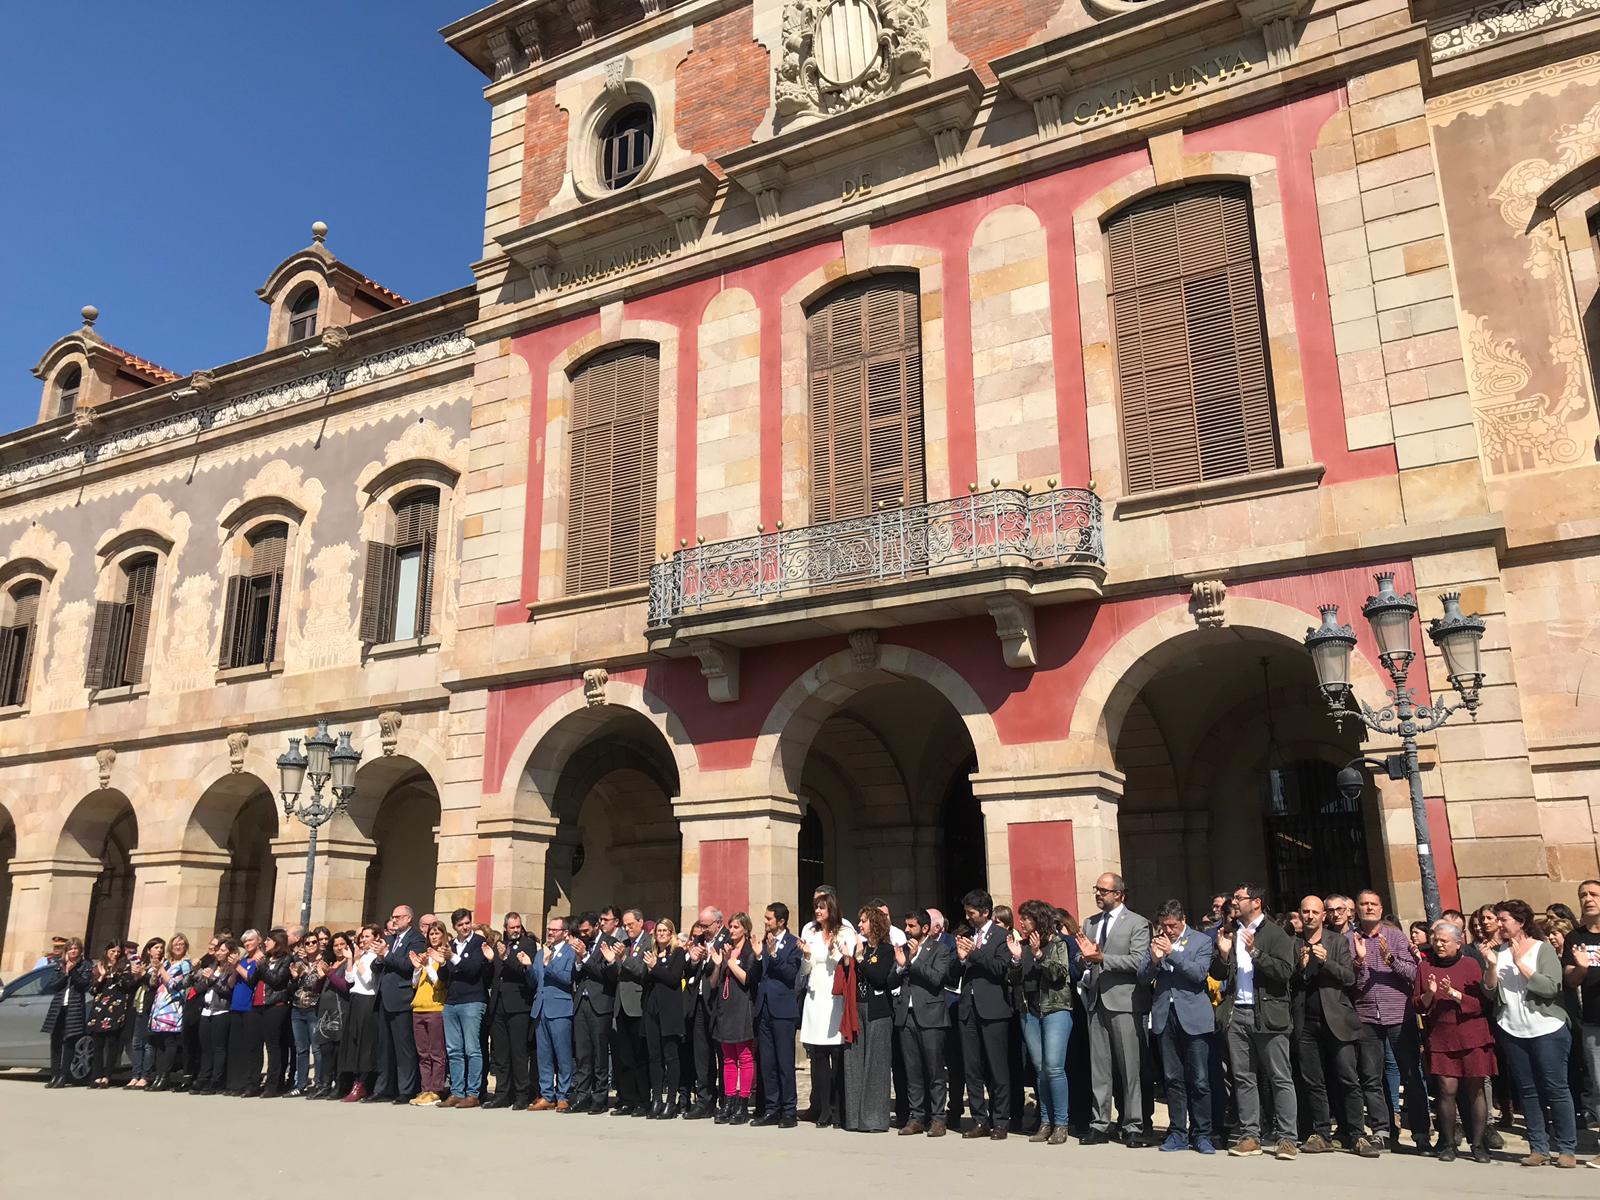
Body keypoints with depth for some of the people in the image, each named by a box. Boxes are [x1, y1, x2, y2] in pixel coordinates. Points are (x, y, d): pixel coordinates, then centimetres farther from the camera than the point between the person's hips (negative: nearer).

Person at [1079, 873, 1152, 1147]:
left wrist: (1101, 958, -17)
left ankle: (1133, 1127, 6)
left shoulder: (1137, 923, -2)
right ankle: (1100, 1125, 14)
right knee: (1099, 1068, 8)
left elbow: (1138, 961, -14)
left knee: (1130, 1069, -1)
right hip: (1096, 1001, 6)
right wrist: (1085, 956, -4)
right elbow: (1083, 960, 19)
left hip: (1124, 1002, -6)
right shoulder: (1091, 923, 17)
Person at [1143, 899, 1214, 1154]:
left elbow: (1200, 973, -12)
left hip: (1194, 1017, -3)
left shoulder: (1202, 941, 0)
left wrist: (1172, 953, -18)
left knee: (1199, 1080, 0)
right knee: (1173, 1079, 8)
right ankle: (1178, 1133, 16)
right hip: (1165, 1016, 3)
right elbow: (1143, 976, 5)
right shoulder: (1157, 942, 9)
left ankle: (1201, 1135, 11)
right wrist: (1155, 960, -15)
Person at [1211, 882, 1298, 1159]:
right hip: (1236, 1014, 5)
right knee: (1243, 1078, 8)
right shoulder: (1229, 933, 13)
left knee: (1280, 1078, -1)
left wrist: (1255, 952, -20)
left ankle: (1286, 1138, 4)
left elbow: (1285, 971, -13)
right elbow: (1217, 975, 13)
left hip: (1267, 1014, -5)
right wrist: (1223, 954, -5)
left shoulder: (1275, 934, -2)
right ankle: (1249, 1136, 14)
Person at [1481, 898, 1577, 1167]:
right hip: (1512, 1031, 4)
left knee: (1555, 1089, 0)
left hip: (1546, 1030, -4)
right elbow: (1489, 990, 3)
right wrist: (1492, 964, -12)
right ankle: (1538, 1148, 14)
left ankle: (1567, 1149, 9)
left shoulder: (1543, 949, -5)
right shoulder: (1500, 951, 8)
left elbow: (1550, 988, -17)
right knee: (1528, 1091, 8)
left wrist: (1520, 964, -18)